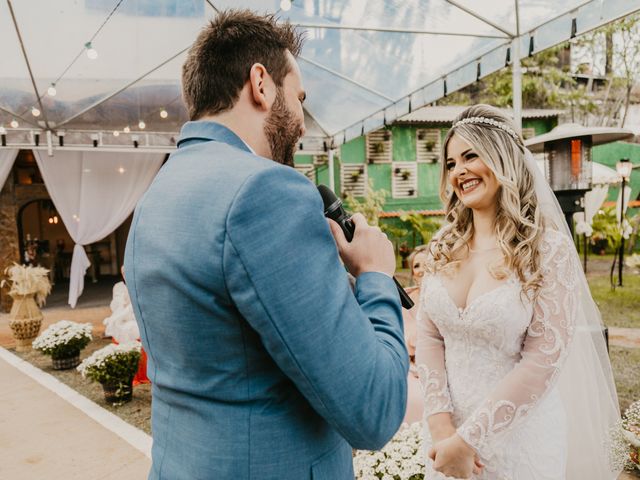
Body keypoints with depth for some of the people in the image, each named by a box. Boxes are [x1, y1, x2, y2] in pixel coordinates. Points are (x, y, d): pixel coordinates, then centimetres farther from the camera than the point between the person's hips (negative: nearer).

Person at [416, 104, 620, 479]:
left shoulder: (548, 249, -14)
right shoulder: (444, 246, -2)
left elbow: (542, 360, -17)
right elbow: (429, 337, -1)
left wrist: (468, 438, -17)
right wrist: (440, 421, -12)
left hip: (517, 433, -4)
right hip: (448, 427, 4)